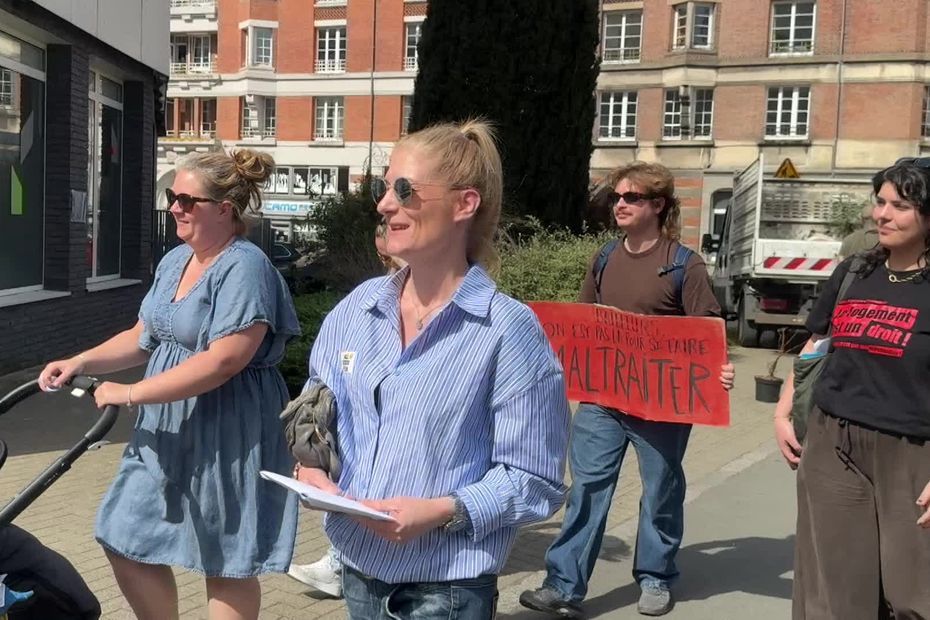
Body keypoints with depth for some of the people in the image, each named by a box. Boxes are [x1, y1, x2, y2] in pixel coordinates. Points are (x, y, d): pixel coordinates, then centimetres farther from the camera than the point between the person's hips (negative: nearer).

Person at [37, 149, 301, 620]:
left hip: (226, 436, -9)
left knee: (226, 564, 4)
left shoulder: (244, 267, -18)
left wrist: (131, 393, -21)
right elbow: (144, 337, 18)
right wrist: (81, 362, 3)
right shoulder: (175, 261, 10)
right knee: (126, 544, 14)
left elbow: (224, 360, -26)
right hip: (165, 430, 9)